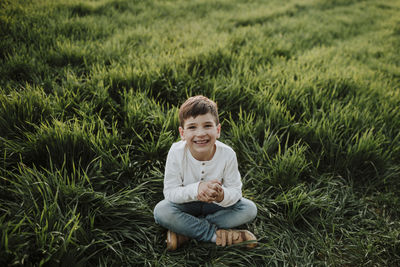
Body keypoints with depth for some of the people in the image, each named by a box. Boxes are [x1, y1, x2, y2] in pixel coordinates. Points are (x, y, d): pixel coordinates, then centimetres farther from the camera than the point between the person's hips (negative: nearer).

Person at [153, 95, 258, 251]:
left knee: (249, 209, -19)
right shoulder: (176, 152, -25)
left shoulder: (228, 154, -23)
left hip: (215, 204, 2)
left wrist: (222, 195, -42)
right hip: (186, 203, -1)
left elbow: (235, 191, -17)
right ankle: (216, 234, -19)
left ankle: (185, 230, -18)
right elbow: (169, 191, -23)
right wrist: (196, 189, -42)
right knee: (161, 211, -29)